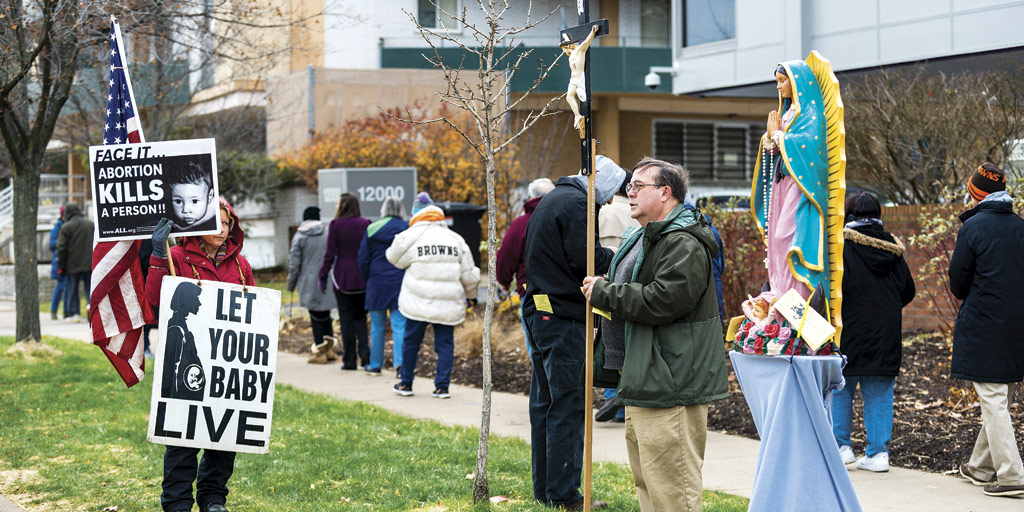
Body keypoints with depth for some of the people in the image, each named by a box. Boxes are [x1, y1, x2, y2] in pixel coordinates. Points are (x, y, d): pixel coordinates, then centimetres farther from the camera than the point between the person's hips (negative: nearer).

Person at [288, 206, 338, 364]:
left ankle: (320, 353, 4)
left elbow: (294, 264, -4)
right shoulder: (328, 233, 1)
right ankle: (330, 349, 11)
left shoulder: (299, 237, -4)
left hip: (310, 283, -2)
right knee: (326, 315, 16)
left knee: (316, 317, 3)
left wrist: (290, 284, 7)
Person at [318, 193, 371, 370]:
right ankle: (365, 352, -5)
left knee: (346, 319, 3)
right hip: (363, 278, 3)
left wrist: (323, 276, 2)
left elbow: (330, 254, -6)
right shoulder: (365, 224, 1)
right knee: (360, 317, 13)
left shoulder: (336, 225, -7)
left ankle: (349, 360, 5)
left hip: (342, 279, -3)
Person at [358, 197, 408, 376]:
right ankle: (400, 363, -18)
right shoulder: (408, 229, -2)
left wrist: (368, 279, 16)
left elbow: (363, 259, 3)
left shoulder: (371, 229, 1)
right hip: (401, 282, -1)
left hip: (377, 283, 1)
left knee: (377, 327, 11)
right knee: (399, 325, -2)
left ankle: (375, 365, 18)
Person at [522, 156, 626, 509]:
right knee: (567, 404, -6)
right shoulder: (575, 203, -13)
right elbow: (585, 258, -20)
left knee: (545, 402, 13)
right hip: (562, 315, -10)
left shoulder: (552, 199, 19)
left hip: (539, 310, 10)